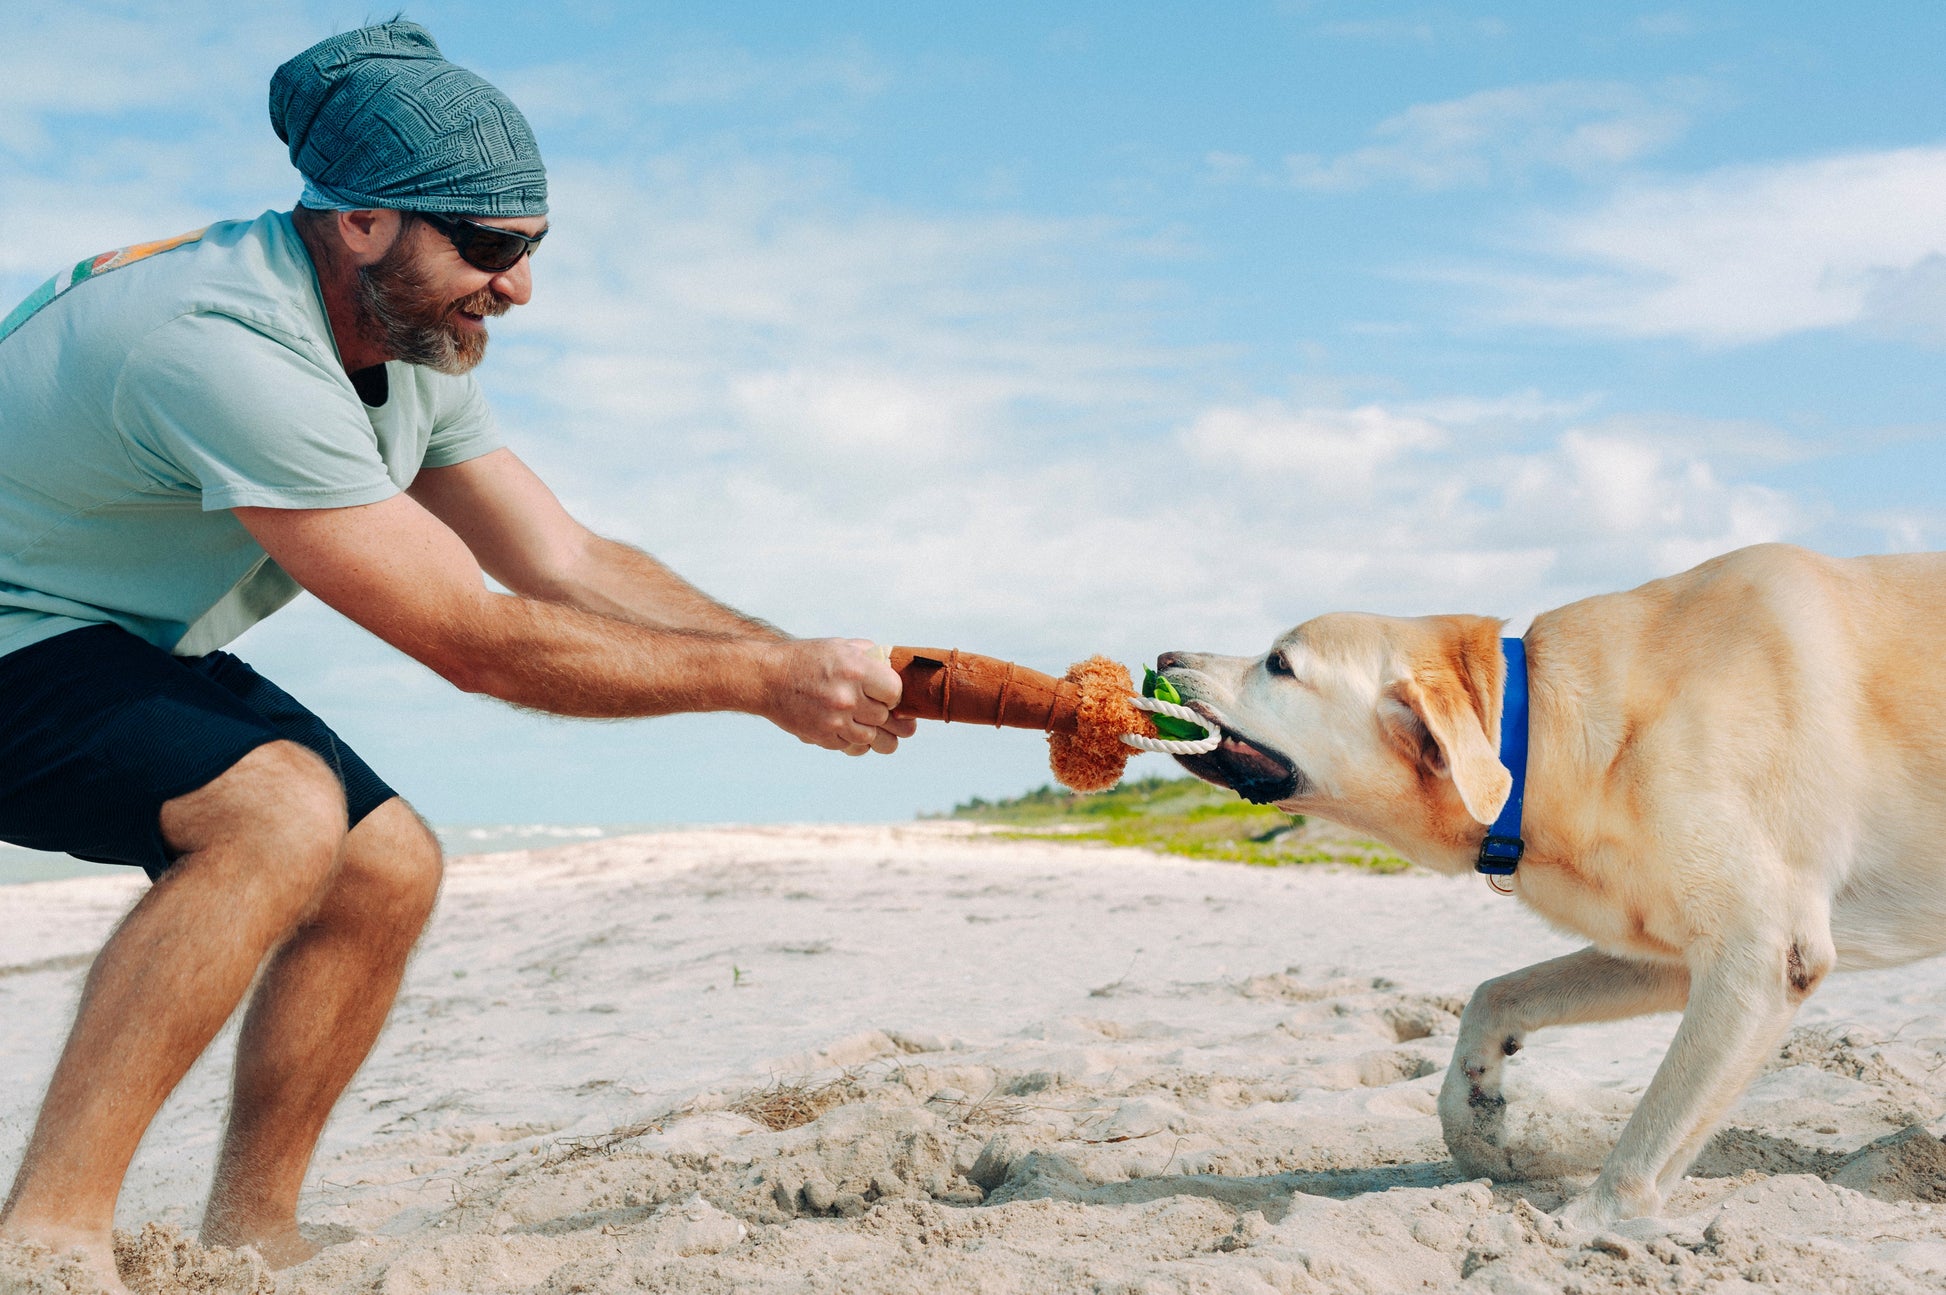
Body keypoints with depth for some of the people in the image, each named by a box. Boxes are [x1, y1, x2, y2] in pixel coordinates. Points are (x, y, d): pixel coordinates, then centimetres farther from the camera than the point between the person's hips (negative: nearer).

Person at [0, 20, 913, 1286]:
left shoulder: (413, 344, -2)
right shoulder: (226, 346, -33)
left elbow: (569, 563, 0)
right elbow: (477, 642, -31)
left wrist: (807, 657, -11)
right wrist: (770, 680, -27)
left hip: (127, 650, 9)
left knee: (387, 867, 1)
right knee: (284, 813, -31)